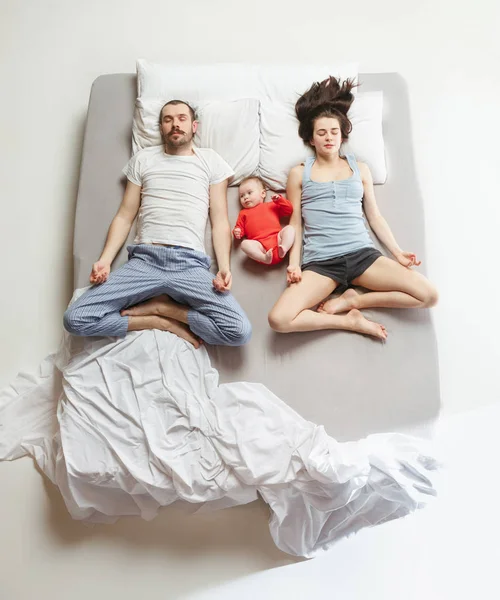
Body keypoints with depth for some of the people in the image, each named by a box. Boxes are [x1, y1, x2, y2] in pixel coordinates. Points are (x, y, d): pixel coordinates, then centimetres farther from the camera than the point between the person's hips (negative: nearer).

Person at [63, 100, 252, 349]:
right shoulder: (143, 159, 19)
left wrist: (224, 268, -10)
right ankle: (166, 322, -5)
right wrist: (105, 260, -1)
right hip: (144, 260, 1)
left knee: (240, 331, -24)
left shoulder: (211, 160, 14)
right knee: (75, 319, -17)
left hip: (190, 264, -1)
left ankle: (158, 306, -3)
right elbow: (124, 217, 15)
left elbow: (220, 222, 8)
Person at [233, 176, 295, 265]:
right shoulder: (243, 213, 30)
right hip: (259, 244, -1)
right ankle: (264, 258, -47)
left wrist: (280, 200, 7)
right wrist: (237, 233, 0)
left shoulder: (272, 206, 27)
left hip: (277, 239, 1)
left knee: (290, 228, -20)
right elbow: (240, 227, 24)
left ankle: (283, 249, -40)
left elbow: (289, 210, 22)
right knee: (245, 244, -29)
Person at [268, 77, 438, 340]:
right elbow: (295, 224, 9)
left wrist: (397, 252, 5)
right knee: (279, 319, -29)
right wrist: (294, 264, -5)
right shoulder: (299, 173, 11)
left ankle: (351, 300, -3)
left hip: (362, 254, 3)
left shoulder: (360, 169, 17)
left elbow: (375, 216, 17)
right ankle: (352, 321, -10)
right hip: (320, 261, -2)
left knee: (428, 294, -16)